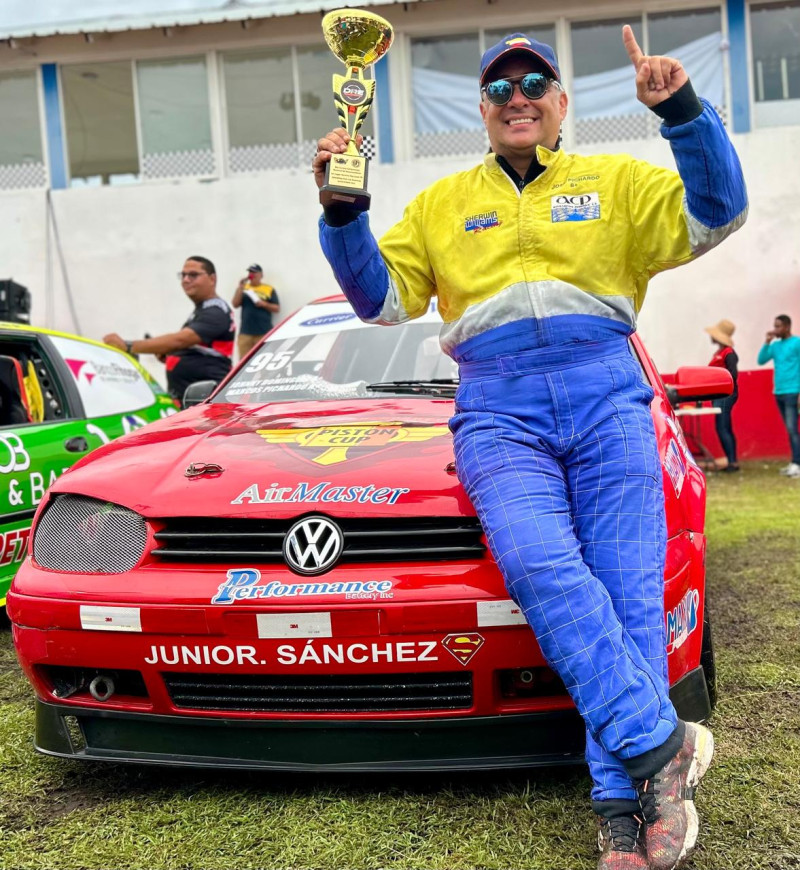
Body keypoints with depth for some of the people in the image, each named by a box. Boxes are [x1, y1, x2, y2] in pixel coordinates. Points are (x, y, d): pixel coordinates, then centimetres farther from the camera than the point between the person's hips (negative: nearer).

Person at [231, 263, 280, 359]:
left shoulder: (269, 289, 8)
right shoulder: (243, 288, 14)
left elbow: (277, 308, 7)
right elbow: (235, 304, 3)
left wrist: (264, 304, -9)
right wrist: (240, 288, -4)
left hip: (263, 332, -2)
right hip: (245, 331, 2)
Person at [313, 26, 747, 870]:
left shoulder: (615, 181, 19)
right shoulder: (443, 203, 23)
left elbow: (715, 214, 6)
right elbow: (381, 298, 16)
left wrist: (683, 112, -5)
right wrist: (341, 212, 3)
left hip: (604, 396, 0)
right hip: (497, 411, 1)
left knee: (626, 584, -14)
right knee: (542, 567, -25)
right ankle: (658, 744, -22)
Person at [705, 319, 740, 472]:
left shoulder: (728, 353, -12)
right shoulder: (718, 353, 17)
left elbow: (733, 375, -20)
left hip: (726, 394, -10)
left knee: (722, 429, -11)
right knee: (726, 430, 11)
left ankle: (732, 462, -9)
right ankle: (733, 462, 14)